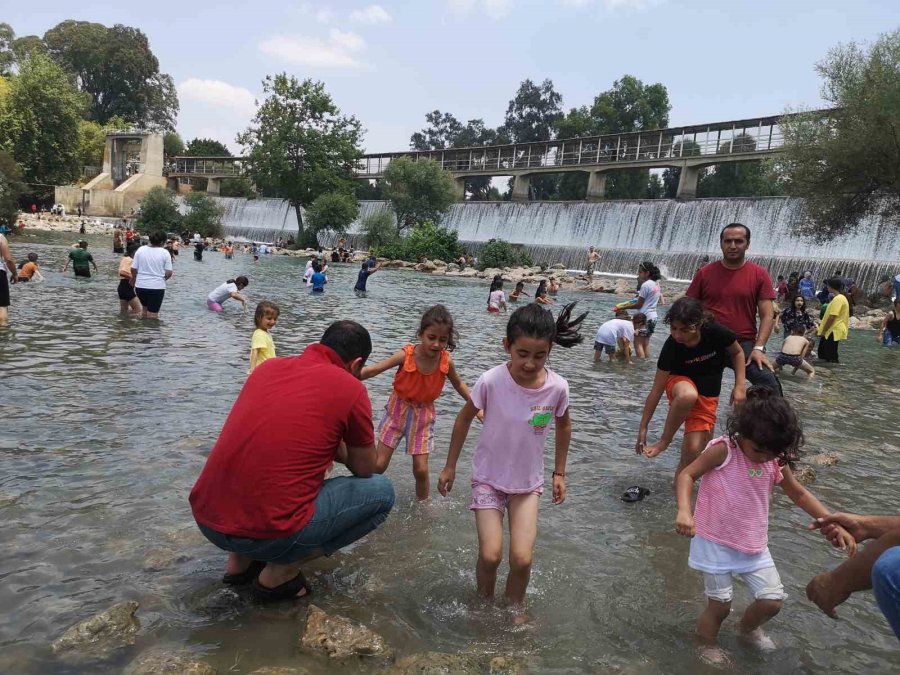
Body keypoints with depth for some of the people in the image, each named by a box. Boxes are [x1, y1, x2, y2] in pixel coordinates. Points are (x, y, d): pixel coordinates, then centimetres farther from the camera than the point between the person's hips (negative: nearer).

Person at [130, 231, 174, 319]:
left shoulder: (140, 250, 2)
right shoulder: (165, 253, -6)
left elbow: (133, 269, 2)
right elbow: (168, 273, -10)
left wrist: (133, 280, 21)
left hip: (140, 286, 4)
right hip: (157, 286, -4)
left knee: (145, 307, 26)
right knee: (153, 314, 3)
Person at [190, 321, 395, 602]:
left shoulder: (268, 366, 12)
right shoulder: (350, 389, -4)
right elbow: (366, 470, 9)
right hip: (267, 533, -7)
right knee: (381, 491, 8)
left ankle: (240, 559, 21)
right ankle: (281, 570, 5)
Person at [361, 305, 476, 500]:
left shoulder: (446, 361, -15)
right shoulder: (406, 355, -22)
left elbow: (459, 385, 5)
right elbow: (374, 370, -19)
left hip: (424, 414, 1)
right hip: (398, 410, -1)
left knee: (421, 469, 2)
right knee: (379, 465, 2)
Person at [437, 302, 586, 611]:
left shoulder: (557, 387, -18)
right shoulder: (490, 381, -23)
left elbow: (563, 426, 4)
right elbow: (465, 418, -5)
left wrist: (559, 473, 11)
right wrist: (450, 466, 3)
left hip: (528, 482, 1)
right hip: (488, 477, -1)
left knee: (522, 559, -7)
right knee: (490, 555, -9)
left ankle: (513, 610, 23)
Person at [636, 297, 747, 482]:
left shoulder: (716, 332, -24)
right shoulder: (671, 347, -25)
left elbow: (738, 353, -1)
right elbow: (656, 391, -21)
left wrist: (739, 386, -11)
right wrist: (643, 428, -18)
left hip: (708, 398, 2)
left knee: (692, 452, -8)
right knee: (688, 395, -40)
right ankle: (664, 442, -21)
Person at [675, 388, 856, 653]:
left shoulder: (776, 463, -1)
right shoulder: (723, 450, -18)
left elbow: (800, 495, 13)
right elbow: (687, 475, -17)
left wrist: (836, 525, 7)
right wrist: (684, 510, -33)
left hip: (753, 545, 5)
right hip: (715, 542, -5)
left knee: (773, 600, 5)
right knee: (720, 605, 2)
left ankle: (748, 628, 38)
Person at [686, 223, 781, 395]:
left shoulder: (759, 275, 1)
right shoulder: (704, 273, 4)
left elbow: (767, 315, -1)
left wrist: (758, 348, -13)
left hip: (745, 344, -1)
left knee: (770, 385, -18)